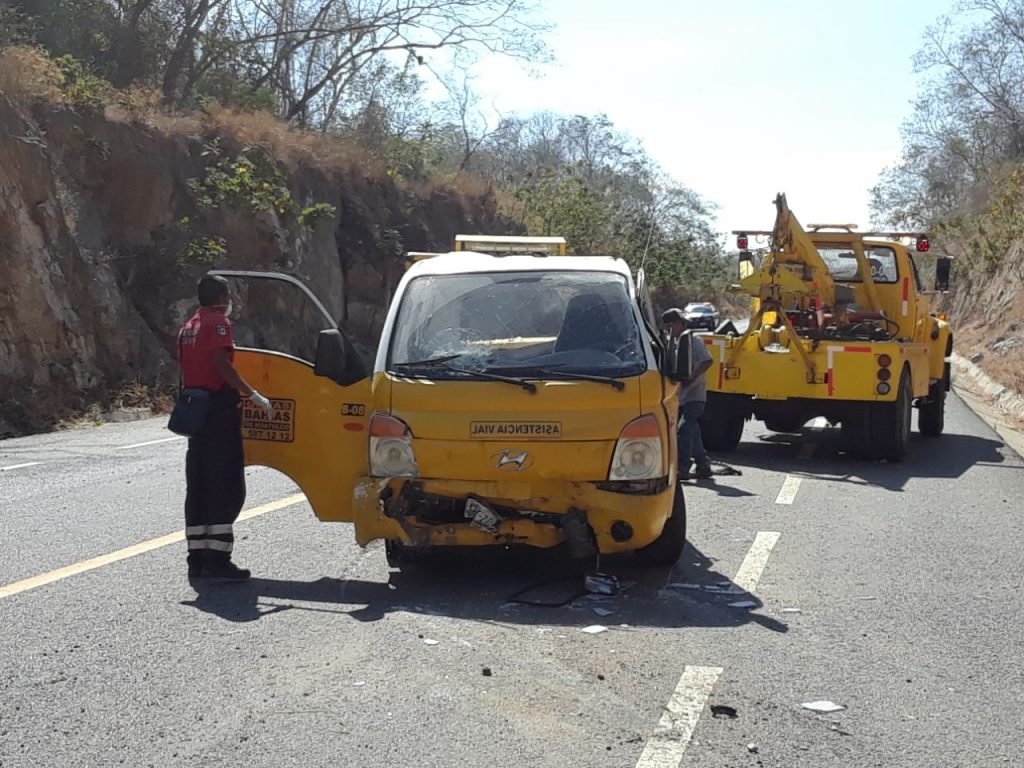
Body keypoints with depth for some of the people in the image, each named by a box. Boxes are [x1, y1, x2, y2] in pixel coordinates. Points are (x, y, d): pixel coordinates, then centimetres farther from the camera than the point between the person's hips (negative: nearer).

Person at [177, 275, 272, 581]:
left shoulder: (188, 327, 19)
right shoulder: (218, 322, -8)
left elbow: (185, 370, 19)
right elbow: (221, 363, -21)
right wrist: (252, 394, -18)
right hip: (220, 409, -9)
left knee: (198, 487, 10)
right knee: (227, 487, -7)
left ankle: (197, 557, 12)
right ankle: (217, 559, -11)